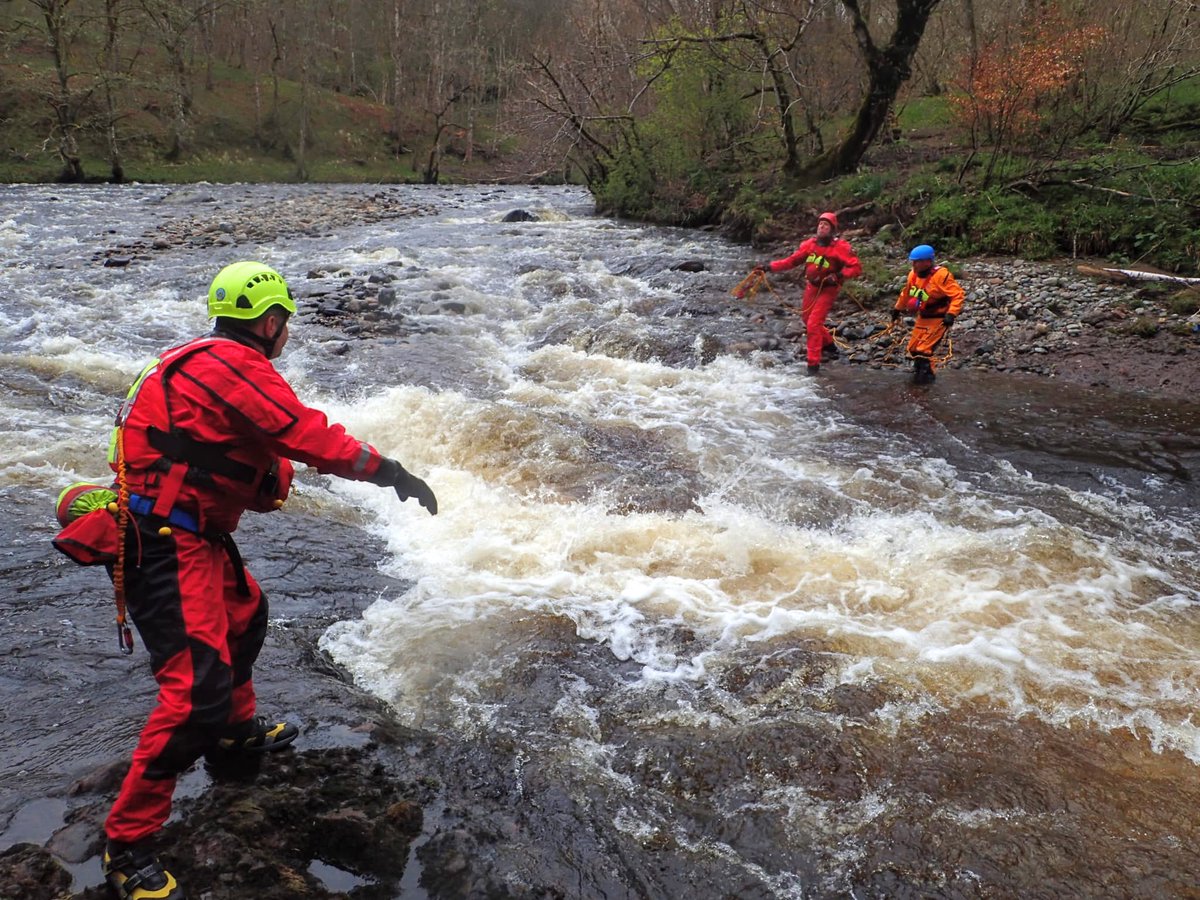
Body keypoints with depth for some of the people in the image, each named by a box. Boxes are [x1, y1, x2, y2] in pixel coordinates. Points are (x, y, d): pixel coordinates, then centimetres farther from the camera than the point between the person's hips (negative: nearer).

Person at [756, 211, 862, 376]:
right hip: (811, 287, 6)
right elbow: (791, 261, 2)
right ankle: (829, 346, 42)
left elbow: (856, 268, -18)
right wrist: (770, 266, -7)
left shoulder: (841, 247, -16)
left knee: (813, 324, -14)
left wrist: (838, 276, -31)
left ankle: (813, 364, -5)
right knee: (807, 320, 19)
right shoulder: (810, 244, -2)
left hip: (827, 290, -6)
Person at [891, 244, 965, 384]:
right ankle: (919, 370, 32)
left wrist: (951, 314, -31)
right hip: (922, 317, 7)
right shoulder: (913, 274, -1)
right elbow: (906, 292, 18)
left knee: (924, 349, -10)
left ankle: (928, 374, 9)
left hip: (938, 319, -7)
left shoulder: (941, 275, -23)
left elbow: (957, 294, -22)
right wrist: (898, 308, 25)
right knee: (913, 347, 11)